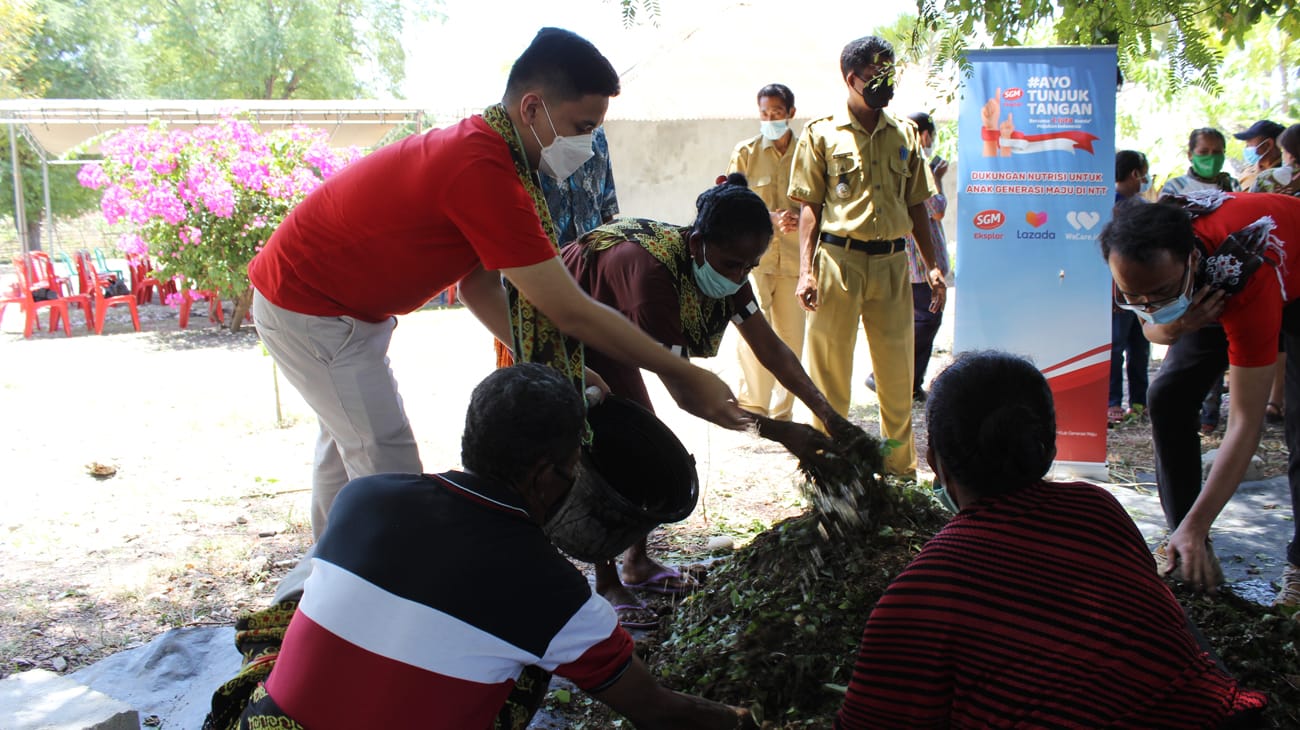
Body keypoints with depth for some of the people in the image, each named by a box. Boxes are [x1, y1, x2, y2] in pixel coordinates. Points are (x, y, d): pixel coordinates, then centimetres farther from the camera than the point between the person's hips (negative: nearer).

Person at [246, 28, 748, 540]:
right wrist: (682, 376, -23)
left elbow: (478, 288, 1)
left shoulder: (477, 147, -1)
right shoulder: (482, 173, -34)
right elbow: (570, 310, -31)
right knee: (389, 466, -8)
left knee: (345, 446, 21)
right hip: (310, 309, -10)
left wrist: (555, 367, -6)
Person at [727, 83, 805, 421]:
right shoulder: (745, 152, 3)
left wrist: (798, 218, -11)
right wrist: (771, 217, -15)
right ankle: (752, 405, 5)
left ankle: (782, 412, 17)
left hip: (793, 256, 2)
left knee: (791, 336, 4)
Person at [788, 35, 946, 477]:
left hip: (893, 263, 3)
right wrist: (806, 271, -9)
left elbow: (916, 205, 15)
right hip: (838, 260, -3)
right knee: (829, 368, 2)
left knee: (897, 371, 7)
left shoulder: (905, 134, 13)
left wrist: (932, 266, 8)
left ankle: (900, 469, 21)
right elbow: (810, 206, 0)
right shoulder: (821, 134, 3)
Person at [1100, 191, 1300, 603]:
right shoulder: (1143, 251, -31)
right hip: (1213, 292, 5)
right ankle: (1187, 548, 4)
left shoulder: (1245, 274, -46)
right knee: (1167, 397, -6)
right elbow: (1151, 327, -10)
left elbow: (1246, 423, -43)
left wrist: (1196, 526, -45)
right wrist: (1172, 327, -38)